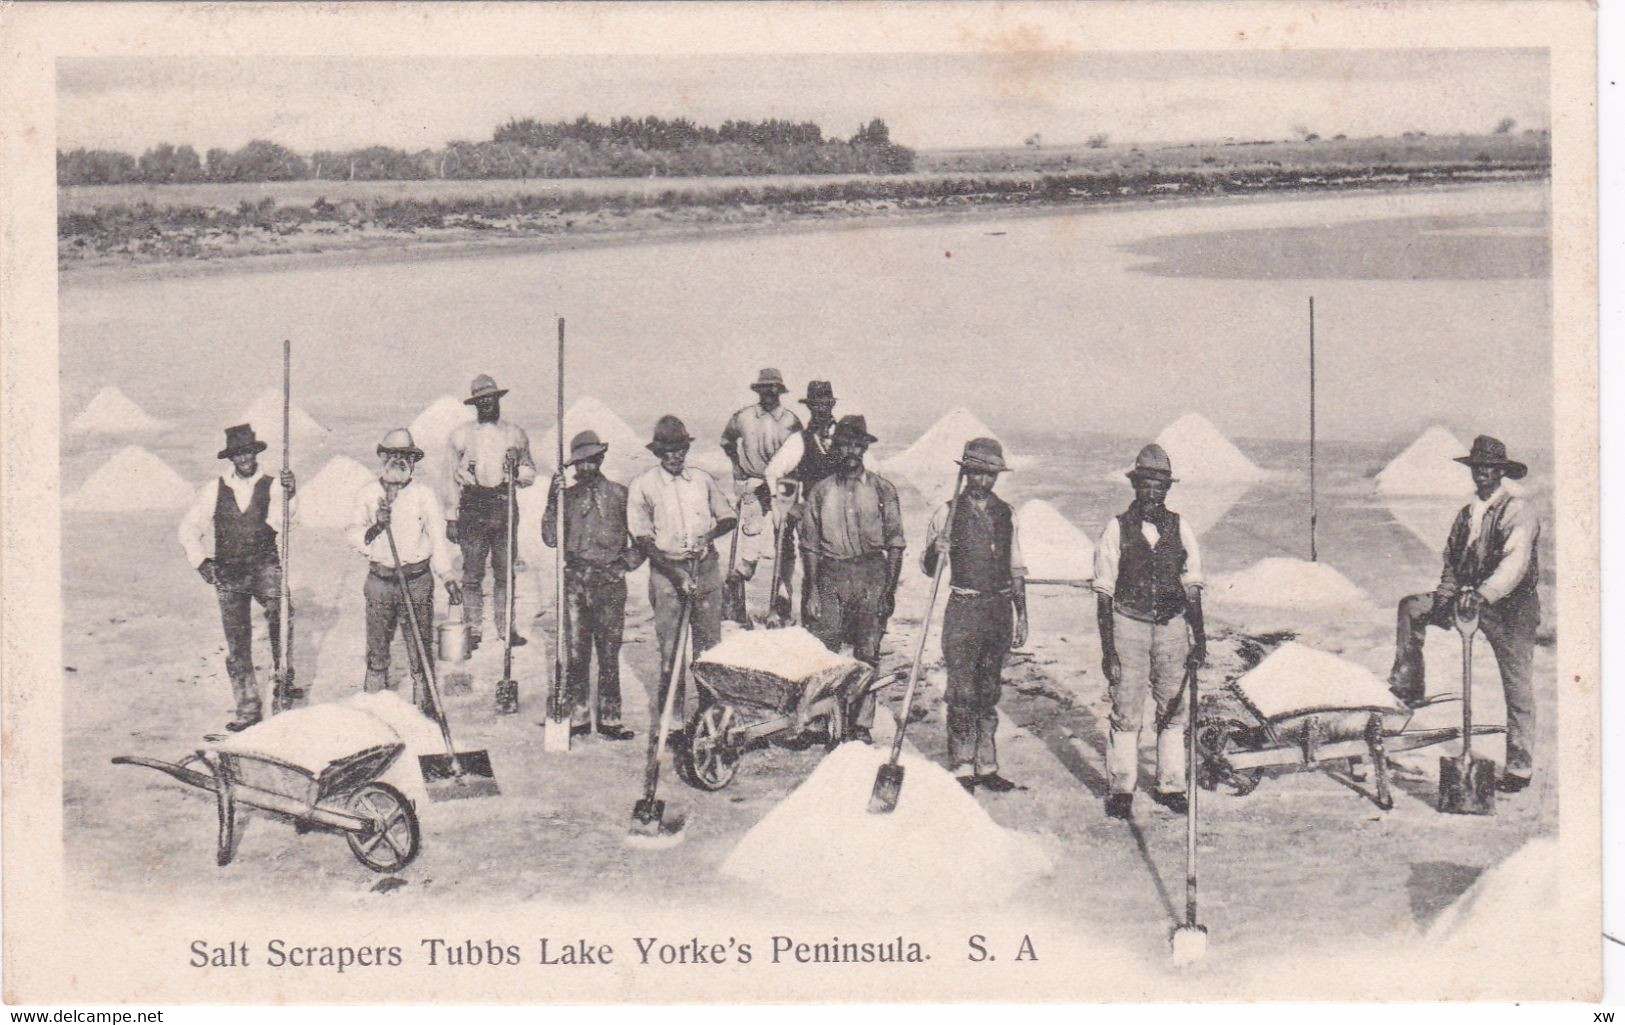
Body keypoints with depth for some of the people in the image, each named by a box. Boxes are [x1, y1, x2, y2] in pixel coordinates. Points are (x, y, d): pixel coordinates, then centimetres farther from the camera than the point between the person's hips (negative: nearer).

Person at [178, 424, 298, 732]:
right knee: (237, 643, 5)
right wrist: (200, 560, 3)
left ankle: (282, 676, -18)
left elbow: (278, 522, -17)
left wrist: (287, 497, -35)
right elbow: (189, 528, 14)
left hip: (264, 566, -2)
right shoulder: (214, 490, 7)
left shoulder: (272, 486, 1)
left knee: (280, 611, -32)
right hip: (227, 573, 2)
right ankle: (247, 708, 15)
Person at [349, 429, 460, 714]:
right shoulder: (368, 493, 5)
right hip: (380, 580, 2)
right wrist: (375, 528, -15)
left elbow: (438, 538, -1)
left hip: (417, 581, -2)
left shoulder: (425, 495, -2)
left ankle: (424, 706, 8)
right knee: (376, 648, 8)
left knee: (420, 649, 0)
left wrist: (448, 578, -8)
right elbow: (354, 535, 6)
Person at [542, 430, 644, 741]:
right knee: (576, 652, 3)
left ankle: (609, 718, 6)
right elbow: (551, 539, 1)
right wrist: (553, 503, -8)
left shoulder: (620, 495, 5)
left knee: (609, 652, 0)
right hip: (574, 580, 2)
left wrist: (626, 564, 0)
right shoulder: (567, 495, 9)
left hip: (609, 580, -2)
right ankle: (578, 715, 11)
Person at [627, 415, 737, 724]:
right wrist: (676, 573, -13)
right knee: (669, 646, -3)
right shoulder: (642, 486, -2)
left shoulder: (702, 479, 9)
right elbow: (642, 537, -5)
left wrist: (710, 534, -7)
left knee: (709, 641, 3)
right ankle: (670, 714, 3)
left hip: (706, 566, 3)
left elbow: (728, 517, 16)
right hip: (666, 568, -3)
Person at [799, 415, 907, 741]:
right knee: (822, 650, -3)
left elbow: (895, 544, 4)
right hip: (831, 575, 1)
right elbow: (810, 545, 9)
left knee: (868, 653, 0)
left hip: (871, 573, -1)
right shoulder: (821, 491, 8)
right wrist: (814, 589, 2)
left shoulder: (882, 490, 4)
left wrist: (890, 589, -2)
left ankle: (862, 724, 6)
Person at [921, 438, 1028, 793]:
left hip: (1000, 610, 4)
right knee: (962, 693, -6)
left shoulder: (1006, 514, 10)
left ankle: (986, 766, 16)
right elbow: (927, 568, 1)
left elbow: (1016, 568, 15)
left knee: (989, 693, 10)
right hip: (964, 608, -4)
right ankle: (963, 768, 0)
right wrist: (935, 551, -21)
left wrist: (1021, 614, 11)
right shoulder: (948, 513, 0)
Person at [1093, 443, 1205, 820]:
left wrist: (1199, 639, 1)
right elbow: (1104, 594, -3)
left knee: (1173, 711, 7)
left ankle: (1170, 786, 19)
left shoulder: (1180, 529, 4)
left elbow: (1192, 588, 8)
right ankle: (1121, 789, 10)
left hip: (1172, 626, 3)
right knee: (1126, 712, -1)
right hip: (1128, 625, -2)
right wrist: (1107, 648, -8)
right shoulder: (1117, 529, -3)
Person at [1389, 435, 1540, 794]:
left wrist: (1483, 594, -40)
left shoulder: (1519, 513, -13)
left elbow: (1515, 563, -27)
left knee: (1517, 688, -1)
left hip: (1510, 606, -6)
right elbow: (1451, 560, 14)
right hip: (1470, 598, 6)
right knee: (1411, 608, -7)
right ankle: (1409, 686, 1)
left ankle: (1520, 768, 7)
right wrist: (1446, 595, -4)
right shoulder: (1466, 514, 11)